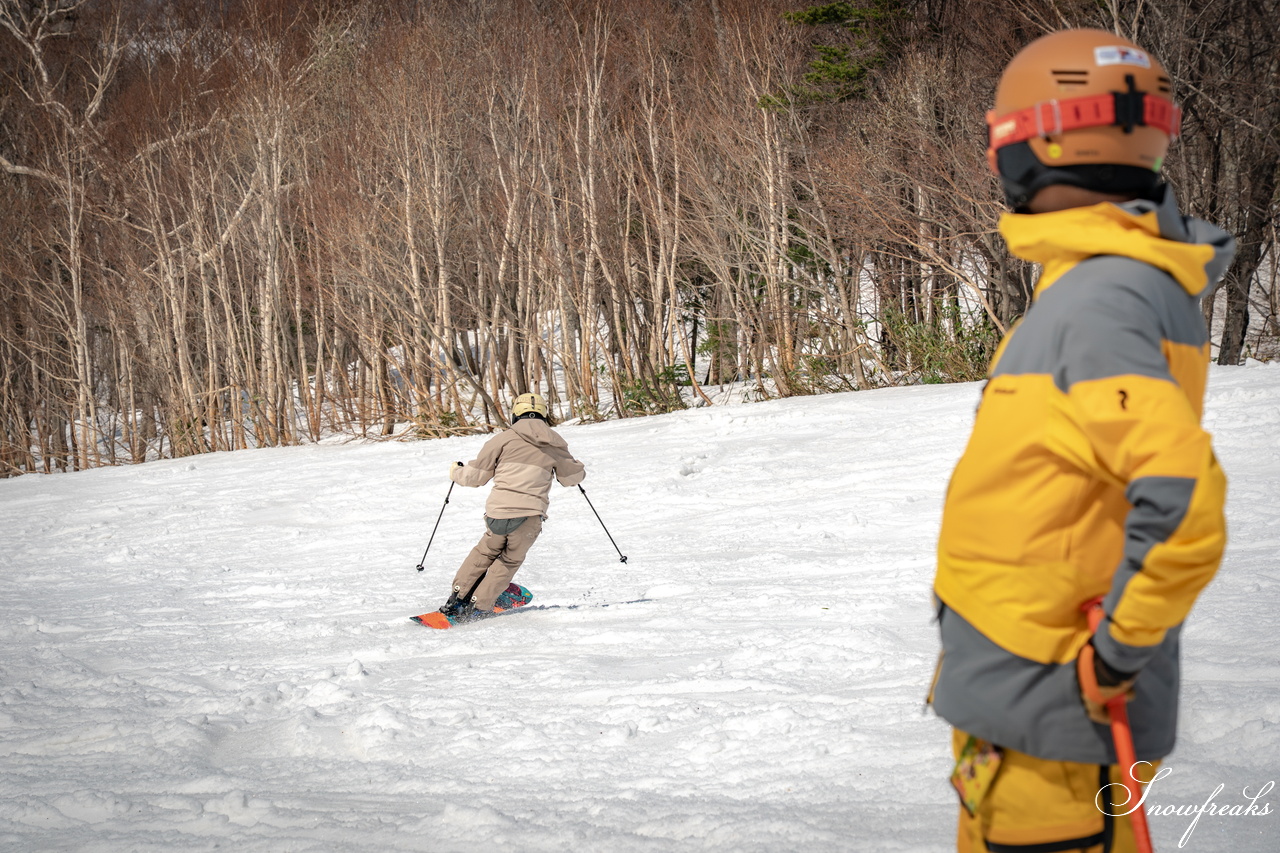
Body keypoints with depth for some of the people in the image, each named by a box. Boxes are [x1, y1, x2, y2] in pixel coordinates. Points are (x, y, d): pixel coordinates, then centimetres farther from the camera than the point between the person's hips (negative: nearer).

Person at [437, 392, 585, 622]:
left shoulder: (504, 439, 3)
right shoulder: (554, 445, 9)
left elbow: (476, 475, 7)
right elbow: (572, 476, 23)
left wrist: (456, 472, 28)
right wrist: (578, 470, 47)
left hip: (498, 512, 0)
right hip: (529, 519, 0)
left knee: (486, 551, 25)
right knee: (510, 561, 20)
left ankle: (458, 598, 24)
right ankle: (479, 607, 15)